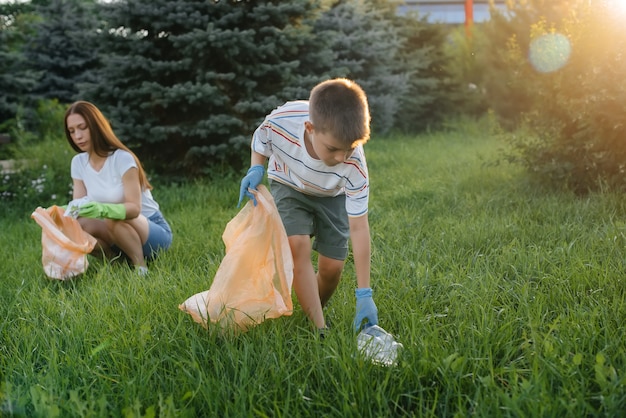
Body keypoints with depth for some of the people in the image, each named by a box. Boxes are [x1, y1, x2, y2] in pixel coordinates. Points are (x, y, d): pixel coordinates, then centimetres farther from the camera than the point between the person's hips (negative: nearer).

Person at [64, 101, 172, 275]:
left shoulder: (122, 158, -19)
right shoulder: (78, 162, 0)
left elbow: (134, 208, -25)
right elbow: (78, 204, -5)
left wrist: (103, 209, -44)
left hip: (154, 231, -5)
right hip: (118, 233, 5)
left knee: (113, 220, -36)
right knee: (82, 226, -23)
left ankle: (140, 267, -16)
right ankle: (114, 259, -2)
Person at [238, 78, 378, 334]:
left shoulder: (354, 167, -38)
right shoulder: (281, 122, -38)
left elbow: (358, 228, -32)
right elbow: (259, 142, -10)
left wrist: (364, 294, -31)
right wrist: (256, 169, -31)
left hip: (331, 196, 0)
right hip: (288, 186, 0)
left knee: (332, 267, -5)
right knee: (298, 246, -24)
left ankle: (315, 311, 28)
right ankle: (319, 329, -16)